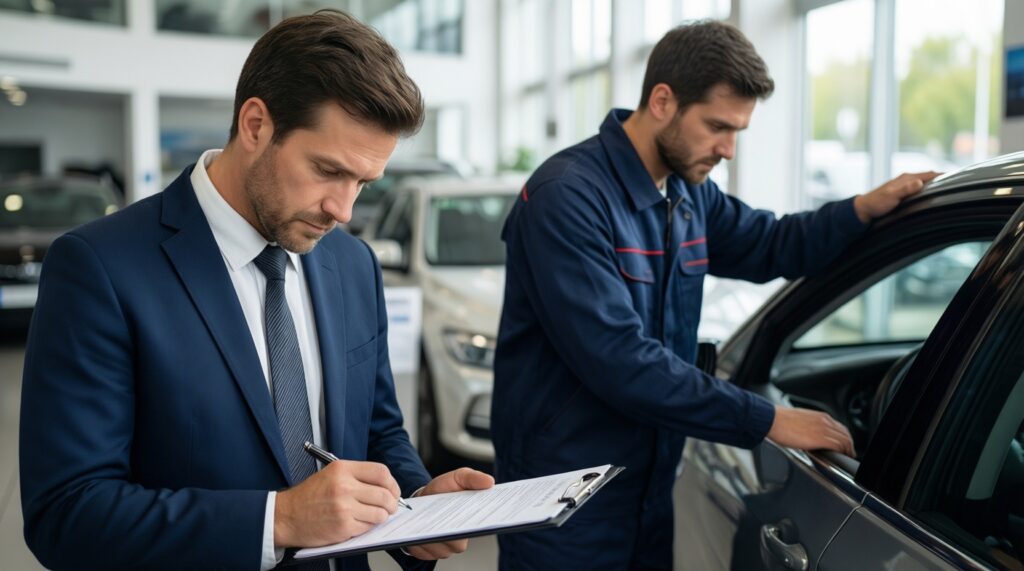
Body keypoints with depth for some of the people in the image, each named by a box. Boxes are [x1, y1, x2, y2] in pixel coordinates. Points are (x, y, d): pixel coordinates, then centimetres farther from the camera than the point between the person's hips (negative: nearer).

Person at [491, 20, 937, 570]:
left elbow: (770, 245, 21)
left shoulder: (690, 193, 6)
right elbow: (618, 360, -28)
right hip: (565, 502, -7)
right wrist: (766, 420, -23)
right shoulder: (570, 196, -21)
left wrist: (864, 209, 3)